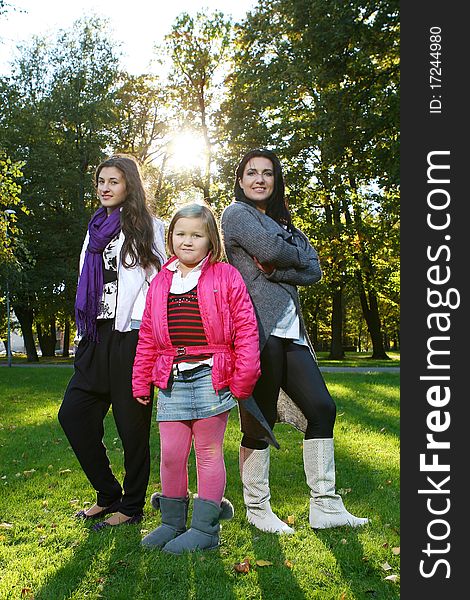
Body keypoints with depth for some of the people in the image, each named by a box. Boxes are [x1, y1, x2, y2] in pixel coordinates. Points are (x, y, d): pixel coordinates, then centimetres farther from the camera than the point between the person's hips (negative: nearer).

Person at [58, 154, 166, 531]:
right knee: (73, 413, 3)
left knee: (132, 422, 0)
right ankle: (109, 495, 19)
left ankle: (131, 507, 16)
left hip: (131, 334, -7)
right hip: (97, 335, 7)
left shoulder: (148, 227, 1)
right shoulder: (95, 229, 20)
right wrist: (86, 335, 18)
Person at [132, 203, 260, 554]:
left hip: (211, 377, -4)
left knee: (209, 452, 6)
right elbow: (148, 338, 15)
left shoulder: (226, 277, -1)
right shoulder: (161, 282, 12)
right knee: (170, 454, 8)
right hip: (171, 381, 4)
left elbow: (245, 330, -5)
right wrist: (141, 382, 14)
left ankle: (206, 528, 19)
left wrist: (243, 380, -9)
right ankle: (172, 522, 27)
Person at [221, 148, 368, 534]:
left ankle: (325, 506, 12)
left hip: (290, 332, 8)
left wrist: (275, 269, -7)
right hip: (259, 330, -8)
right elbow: (271, 248, -17)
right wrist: (295, 254, 3)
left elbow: (314, 270, 9)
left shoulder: (280, 221, 24)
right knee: (260, 419, -3)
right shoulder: (237, 213, 3)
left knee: (322, 407, 4)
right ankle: (257, 509, 13)